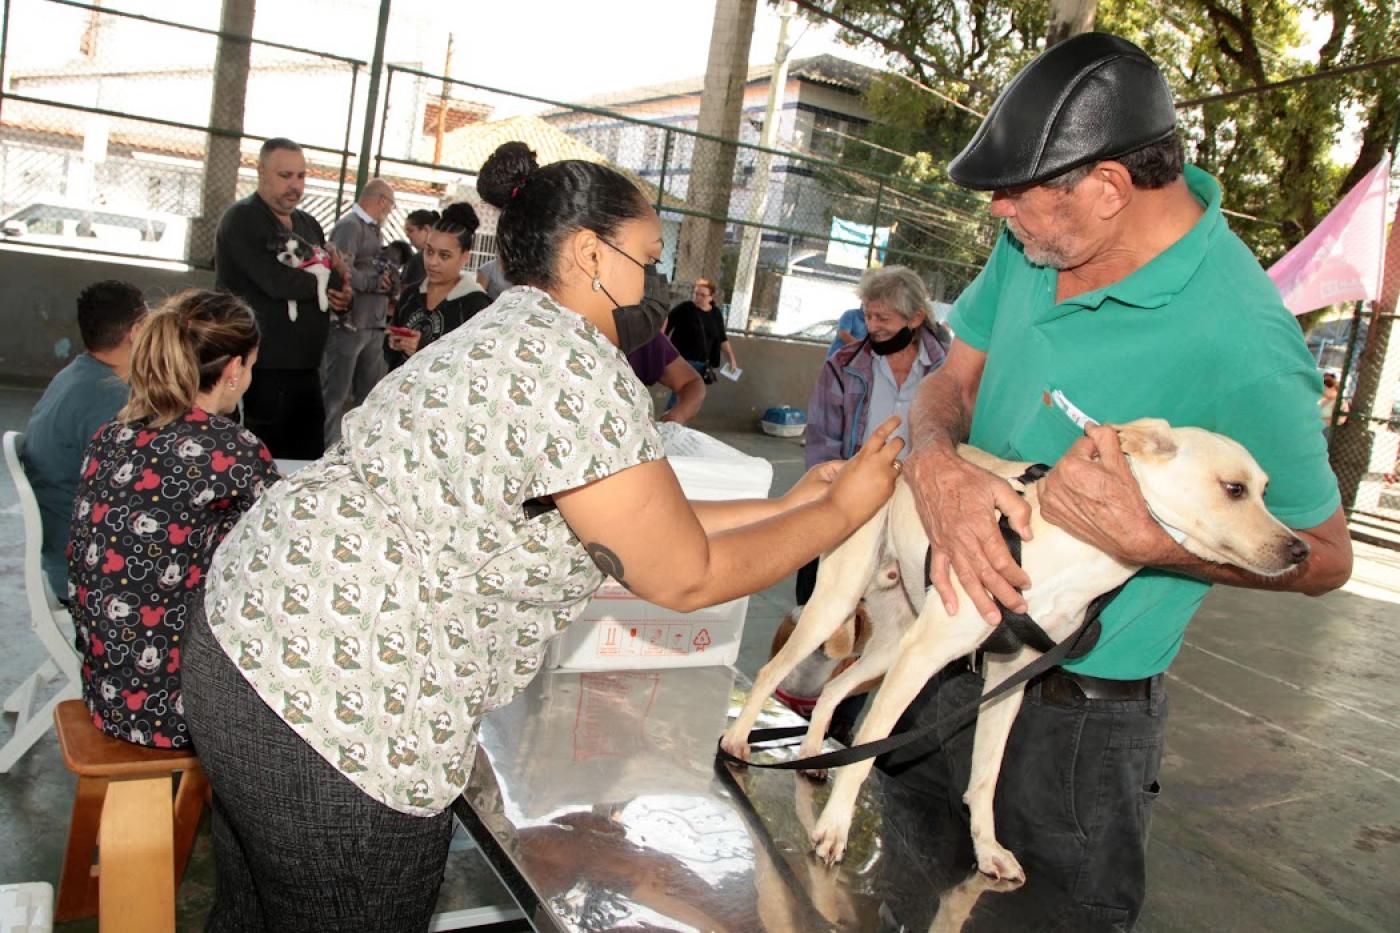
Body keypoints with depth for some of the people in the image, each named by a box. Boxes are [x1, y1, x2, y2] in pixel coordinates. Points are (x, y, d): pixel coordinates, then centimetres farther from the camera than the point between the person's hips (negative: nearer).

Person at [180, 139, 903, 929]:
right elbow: (688, 578, -12)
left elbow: (644, 521, 15)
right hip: (330, 708, -10)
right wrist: (840, 511, 0)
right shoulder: (577, 367, -20)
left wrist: (787, 506, 18)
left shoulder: (509, 334, 13)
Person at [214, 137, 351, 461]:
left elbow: (333, 285, 21)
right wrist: (336, 278, -6)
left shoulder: (309, 225, 17)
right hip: (261, 375, -7)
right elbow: (278, 282, -21)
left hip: (306, 372, 7)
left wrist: (342, 297, -5)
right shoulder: (242, 220, -6)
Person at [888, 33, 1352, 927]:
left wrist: (1147, 538, -32)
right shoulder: (1039, 239, -7)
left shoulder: (1239, 345, -28)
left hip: (1078, 700, -7)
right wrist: (935, 463, -21)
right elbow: (953, 380, 2)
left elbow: (1324, 557, -16)